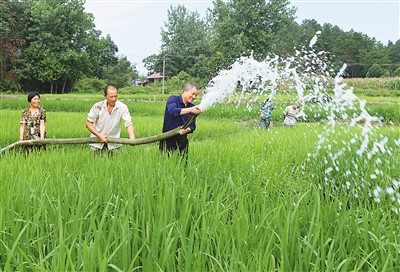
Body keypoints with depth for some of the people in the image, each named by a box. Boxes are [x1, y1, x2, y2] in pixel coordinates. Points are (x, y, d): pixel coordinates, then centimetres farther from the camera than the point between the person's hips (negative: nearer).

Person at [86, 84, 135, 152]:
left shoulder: (122, 107, -10)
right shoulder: (98, 106, -10)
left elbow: (129, 124, -17)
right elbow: (88, 123, -5)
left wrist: (132, 138, -35)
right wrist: (99, 135, -17)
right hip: (97, 142, 0)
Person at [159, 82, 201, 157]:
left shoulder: (192, 107, 9)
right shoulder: (173, 99, -5)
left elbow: (192, 126, 9)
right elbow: (173, 111, -26)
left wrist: (187, 130, -15)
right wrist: (190, 110, -37)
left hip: (182, 141, 5)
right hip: (168, 140, -5)